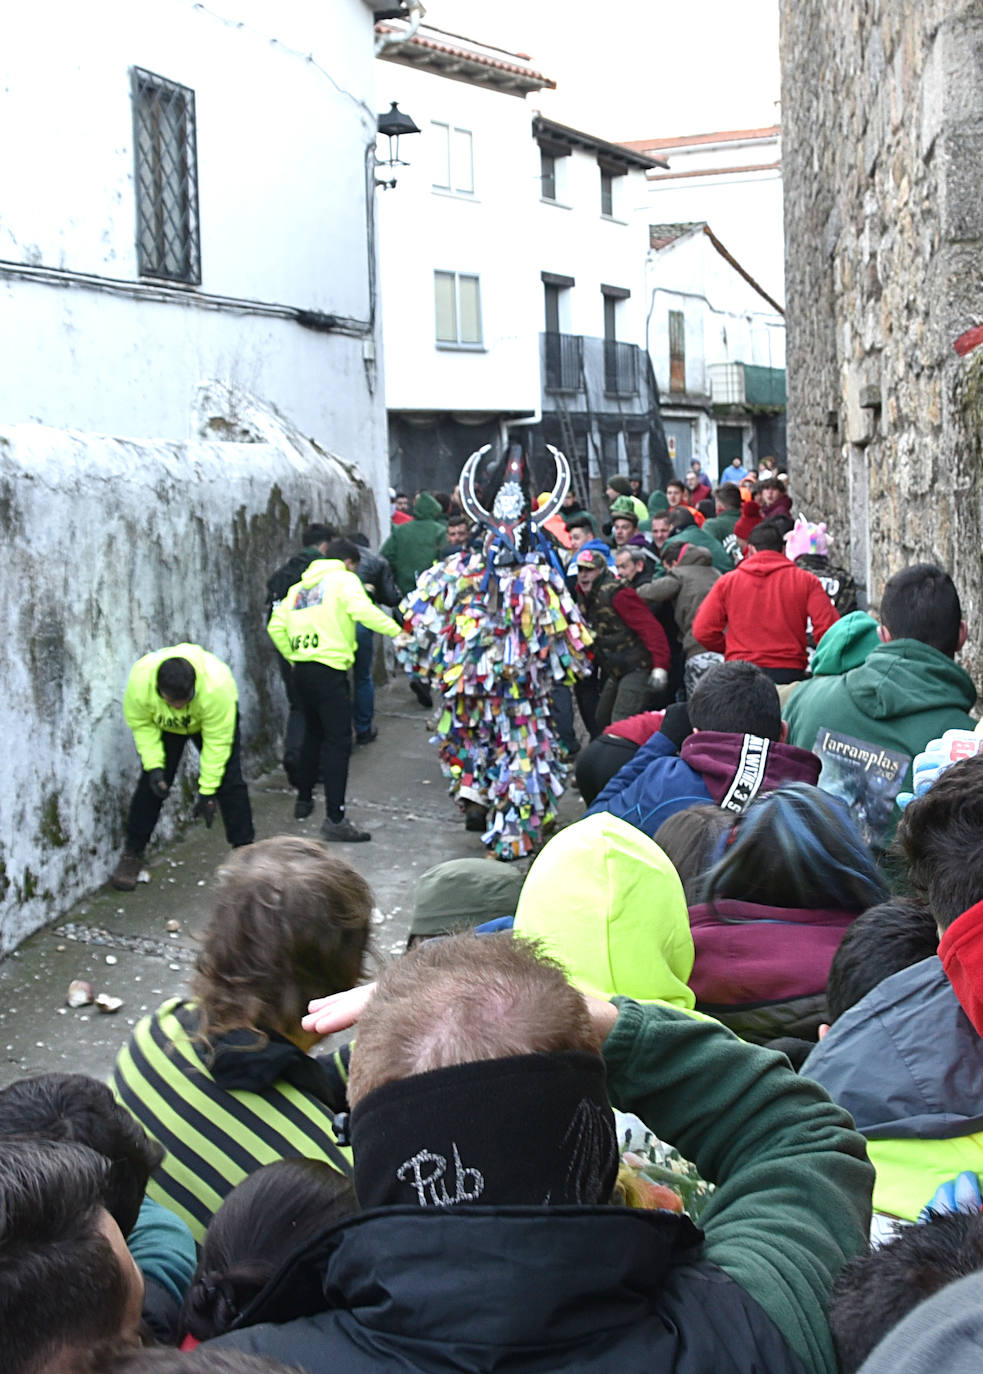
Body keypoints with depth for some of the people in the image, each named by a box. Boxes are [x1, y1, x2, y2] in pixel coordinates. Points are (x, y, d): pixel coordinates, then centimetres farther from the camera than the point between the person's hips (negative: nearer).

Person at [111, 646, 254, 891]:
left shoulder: (216, 686, -44)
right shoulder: (139, 682, -39)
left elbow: (217, 742, -33)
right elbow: (141, 725, -18)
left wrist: (207, 792, -28)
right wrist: (154, 766, -27)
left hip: (215, 718, -1)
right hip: (162, 724, 1)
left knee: (230, 783, -9)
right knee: (151, 784, -7)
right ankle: (132, 853, 5)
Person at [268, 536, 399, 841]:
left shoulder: (300, 586, 20)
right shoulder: (343, 579, 0)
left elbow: (276, 626, 16)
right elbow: (363, 610, -18)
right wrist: (397, 632, -14)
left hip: (302, 670, 8)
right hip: (329, 670, -8)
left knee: (314, 735, 24)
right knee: (338, 741, -8)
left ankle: (303, 800, 36)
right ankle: (335, 818, -13)